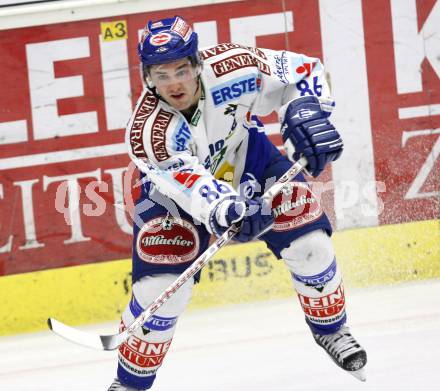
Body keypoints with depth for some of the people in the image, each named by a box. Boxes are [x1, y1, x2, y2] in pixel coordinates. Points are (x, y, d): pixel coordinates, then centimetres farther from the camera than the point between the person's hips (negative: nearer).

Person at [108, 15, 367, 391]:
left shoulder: (230, 67, -32)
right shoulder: (146, 132, -36)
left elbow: (302, 69, -20)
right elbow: (187, 181, -43)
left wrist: (306, 113, -37)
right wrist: (224, 209, -63)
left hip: (247, 160, 2)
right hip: (176, 190, -2)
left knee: (309, 243, -7)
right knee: (161, 283, -15)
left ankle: (331, 330, 22)